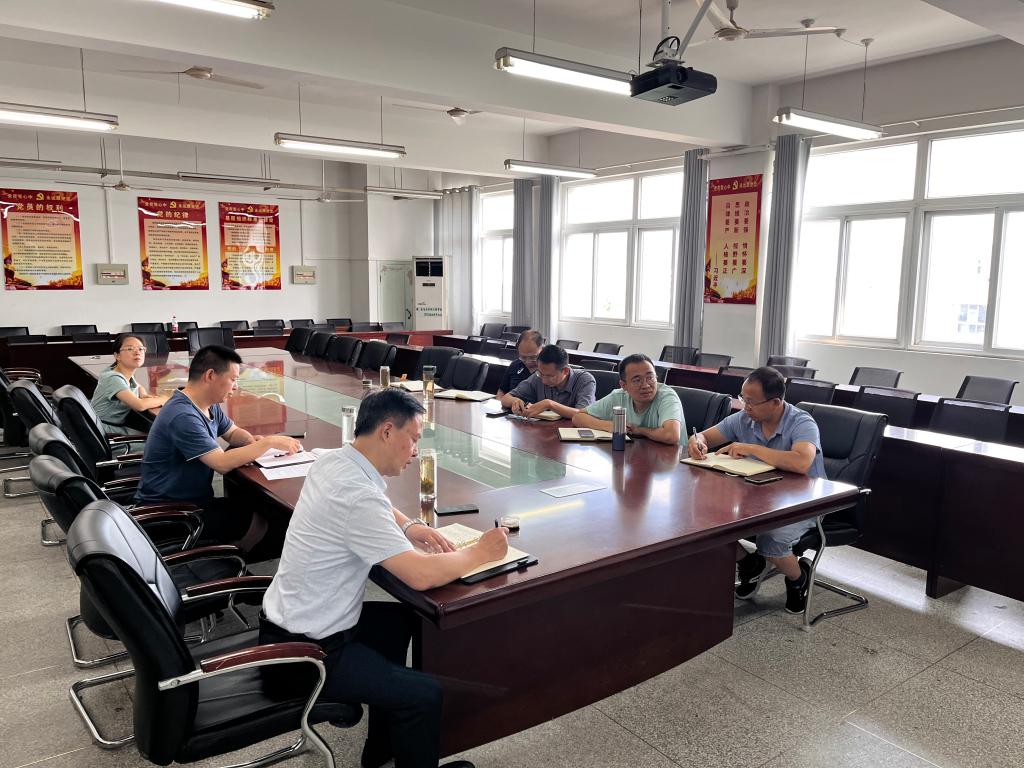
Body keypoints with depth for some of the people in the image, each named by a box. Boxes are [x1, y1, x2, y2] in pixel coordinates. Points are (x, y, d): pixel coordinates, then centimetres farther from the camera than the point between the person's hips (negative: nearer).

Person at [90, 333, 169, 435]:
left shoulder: (128, 375, 2)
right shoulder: (113, 378, -21)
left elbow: (139, 387, 26)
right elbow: (140, 405, -31)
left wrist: (144, 395, 2)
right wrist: (163, 399, -14)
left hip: (119, 426, 8)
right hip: (106, 431, -8)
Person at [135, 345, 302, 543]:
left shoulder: (210, 406, 3)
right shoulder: (182, 416, -25)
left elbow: (233, 432, 19)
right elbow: (222, 463, -30)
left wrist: (253, 440, -5)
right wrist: (269, 442, -22)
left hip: (195, 500, 9)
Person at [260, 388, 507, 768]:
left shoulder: (332, 461, -1)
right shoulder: (356, 494, -30)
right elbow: (421, 575, -32)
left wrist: (409, 526, 2)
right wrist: (481, 552, -15)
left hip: (289, 622, 10)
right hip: (304, 651, -10)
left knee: (400, 620, 25)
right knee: (425, 694, -12)